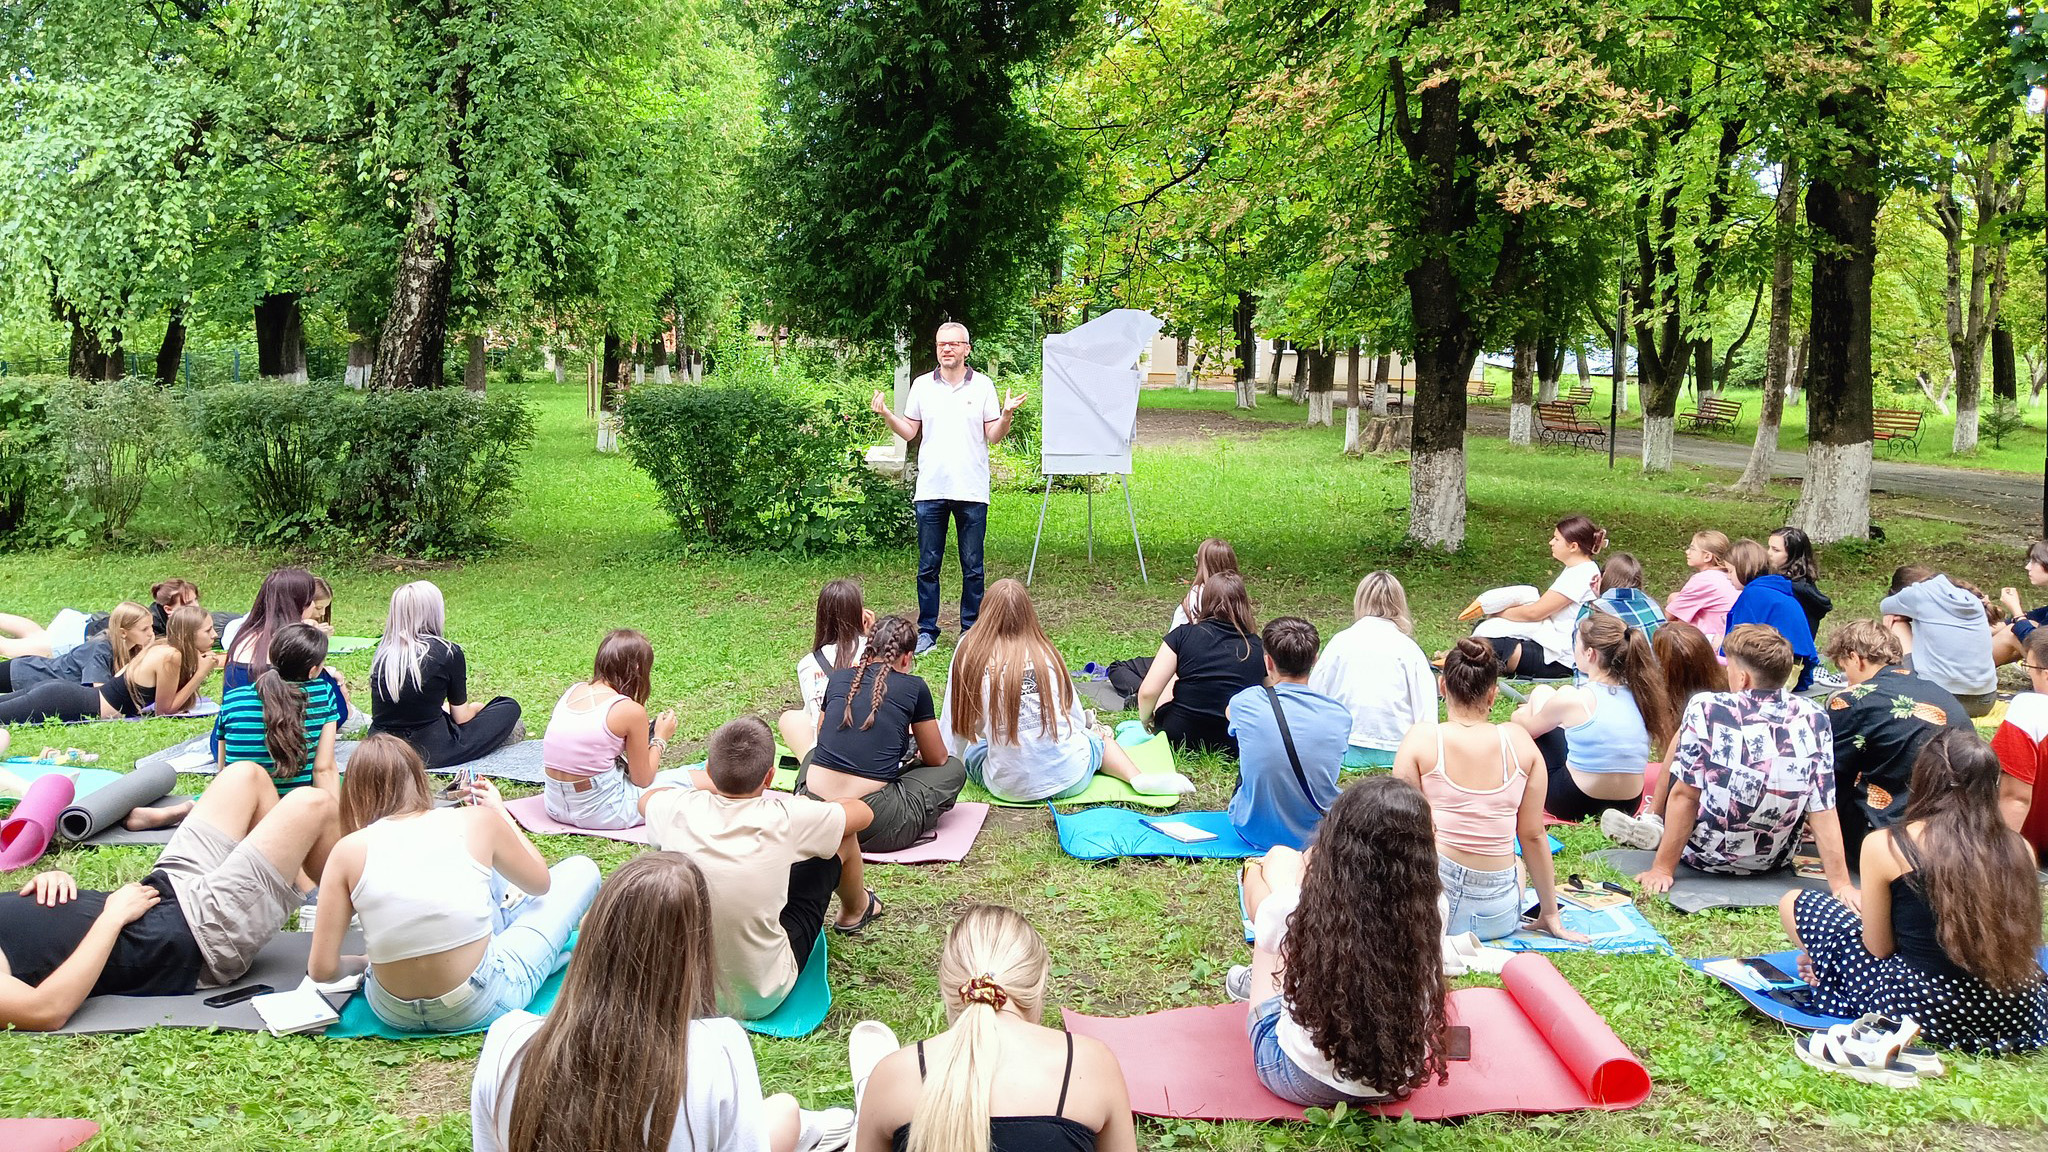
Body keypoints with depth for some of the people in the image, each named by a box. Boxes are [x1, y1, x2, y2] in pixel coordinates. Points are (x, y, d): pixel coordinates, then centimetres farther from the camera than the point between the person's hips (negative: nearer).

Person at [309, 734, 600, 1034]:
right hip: (480, 1007, -3)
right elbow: (540, 882, 8)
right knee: (582, 869, 19)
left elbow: (321, 969, -9)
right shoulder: (476, 822, -10)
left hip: (393, 1014, 3)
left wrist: (362, 962, 14)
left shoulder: (348, 851, -9)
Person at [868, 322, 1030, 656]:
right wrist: (886, 414, -4)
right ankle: (926, 630, 15)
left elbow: (993, 437, 3)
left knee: (972, 567, 5)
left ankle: (971, 630, 15)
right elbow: (909, 432, 12)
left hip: (972, 491, -1)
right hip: (931, 489, 1)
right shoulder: (922, 385, 8)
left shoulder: (983, 386, 3)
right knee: (928, 566, 6)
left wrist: (1007, 414, -15)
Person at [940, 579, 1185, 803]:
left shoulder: (969, 654, -5)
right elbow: (1078, 718, 9)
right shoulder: (1045, 652, 0)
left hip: (1008, 788, -1)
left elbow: (955, 727, 4)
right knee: (1096, 734, 32)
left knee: (971, 750, 31)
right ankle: (1138, 777, 5)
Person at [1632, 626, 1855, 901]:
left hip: (1704, 857, -3)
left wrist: (1662, 869, -10)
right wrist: (1841, 886, -9)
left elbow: (1684, 795, -17)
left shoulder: (1706, 710, -22)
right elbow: (1823, 811, -15)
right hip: (1774, 860, 3)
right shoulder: (1814, 718, -14)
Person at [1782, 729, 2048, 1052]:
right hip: (2017, 1016, 4)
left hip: (1926, 1012, -4)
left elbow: (1879, 948, -4)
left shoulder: (1884, 845, -11)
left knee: (1795, 903, 10)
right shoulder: (2018, 848, -1)